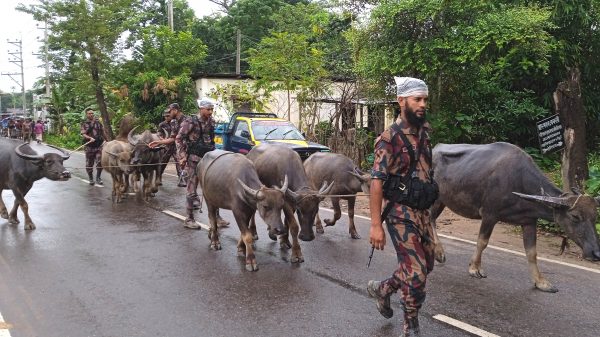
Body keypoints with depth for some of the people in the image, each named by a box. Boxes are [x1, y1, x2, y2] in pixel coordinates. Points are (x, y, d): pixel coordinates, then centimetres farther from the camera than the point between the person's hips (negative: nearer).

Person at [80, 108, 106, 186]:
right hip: (89, 146, -1)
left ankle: (98, 178, 8)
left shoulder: (98, 122, 11)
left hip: (99, 145, 1)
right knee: (89, 163, 6)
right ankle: (91, 179, 20)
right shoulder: (84, 124, 3)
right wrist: (90, 138, -26)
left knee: (100, 162, -7)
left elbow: (103, 132, 20)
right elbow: (83, 134, -9)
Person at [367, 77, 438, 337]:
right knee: (416, 274, -6)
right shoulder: (390, 138, -14)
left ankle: (382, 288, 37)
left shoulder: (424, 131, 8)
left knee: (425, 266, 16)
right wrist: (375, 225, -20)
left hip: (423, 211, 8)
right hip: (401, 214, -7)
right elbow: (377, 181, -17)